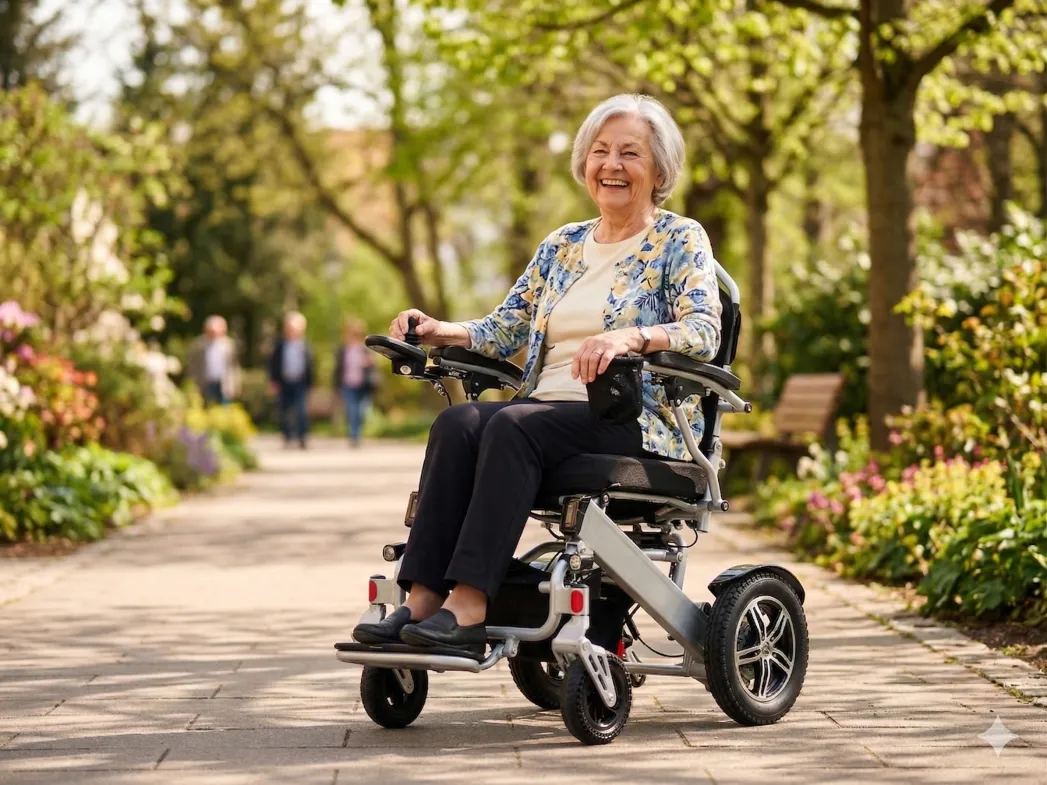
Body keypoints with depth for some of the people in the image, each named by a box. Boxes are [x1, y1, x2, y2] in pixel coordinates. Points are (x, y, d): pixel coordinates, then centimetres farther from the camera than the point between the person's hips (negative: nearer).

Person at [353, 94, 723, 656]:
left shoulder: (679, 240, 5)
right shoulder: (562, 246, 22)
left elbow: (704, 332, -12)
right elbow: (504, 329, 19)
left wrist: (631, 338, -31)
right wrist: (439, 331, -2)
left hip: (639, 421, -5)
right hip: (548, 405, 5)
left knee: (513, 426, -33)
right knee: (457, 423, -26)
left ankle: (468, 609, -41)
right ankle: (420, 602, -35)